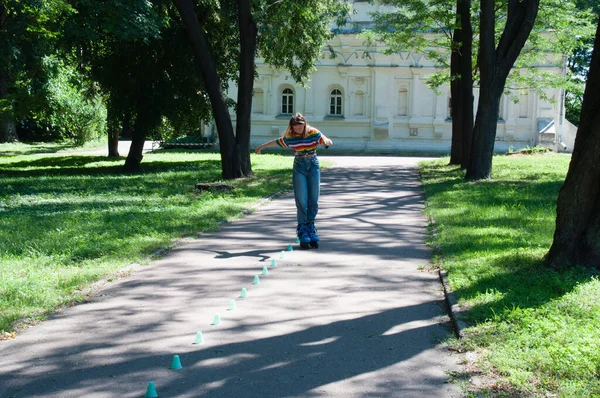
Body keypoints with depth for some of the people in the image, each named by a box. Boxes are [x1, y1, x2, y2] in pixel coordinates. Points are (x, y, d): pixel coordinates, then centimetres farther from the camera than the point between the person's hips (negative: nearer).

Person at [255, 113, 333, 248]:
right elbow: (276, 142, 13)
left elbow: (329, 142, -14)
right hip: (299, 167, 0)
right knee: (301, 201, -7)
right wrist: (261, 147, 25)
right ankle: (302, 231, 0)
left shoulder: (314, 133, -7)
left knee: (314, 200, 2)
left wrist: (326, 141, -39)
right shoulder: (290, 137, -4)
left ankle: (310, 227, 15)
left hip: (313, 166, 0)